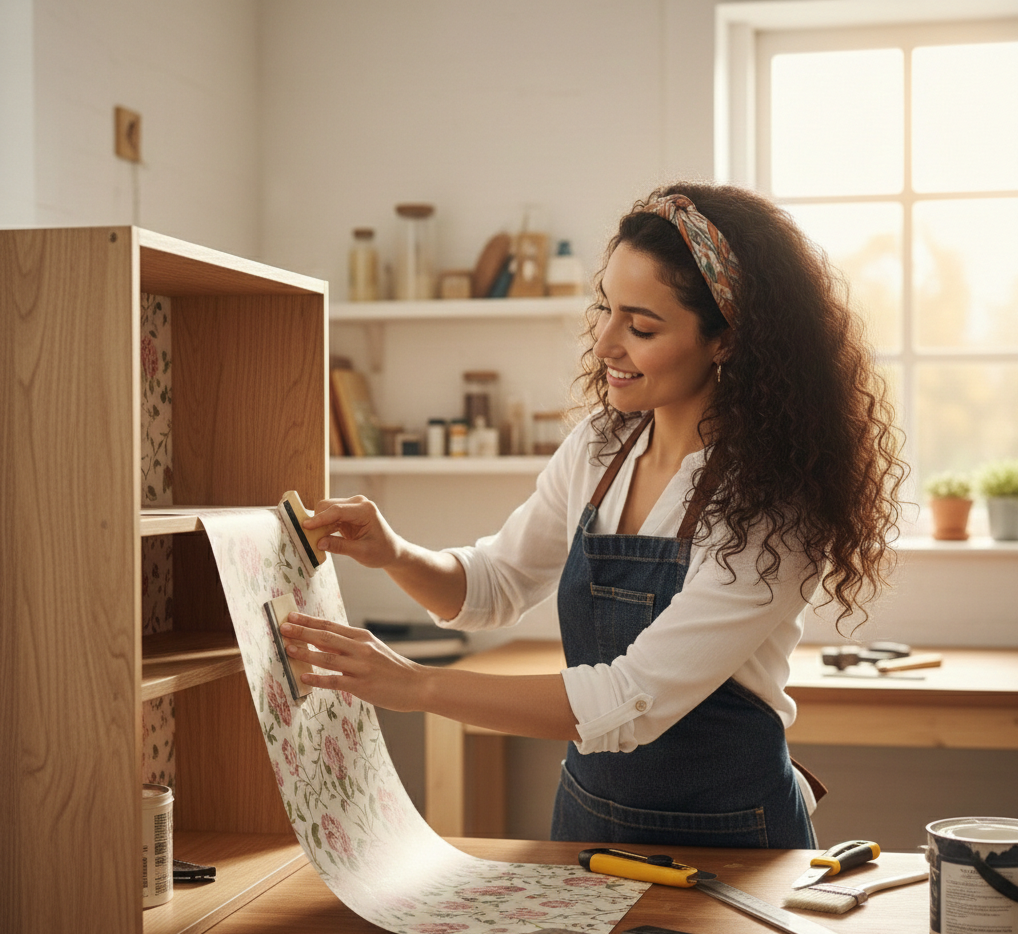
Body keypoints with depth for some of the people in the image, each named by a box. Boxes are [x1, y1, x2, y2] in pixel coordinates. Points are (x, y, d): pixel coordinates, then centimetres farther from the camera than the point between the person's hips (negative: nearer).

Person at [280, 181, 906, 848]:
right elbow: (496, 584, 13)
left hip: (727, 842, -5)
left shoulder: (769, 505, -20)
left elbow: (635, 703, -26)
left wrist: (417, 686, -27)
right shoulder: (600, 448, 0)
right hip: (590, 815, 5)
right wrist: (397, 556, -8)